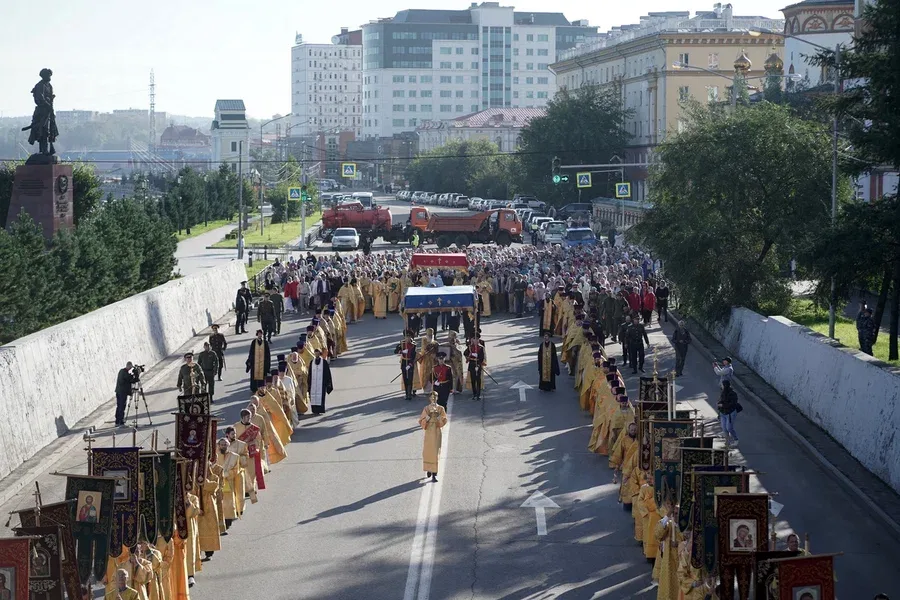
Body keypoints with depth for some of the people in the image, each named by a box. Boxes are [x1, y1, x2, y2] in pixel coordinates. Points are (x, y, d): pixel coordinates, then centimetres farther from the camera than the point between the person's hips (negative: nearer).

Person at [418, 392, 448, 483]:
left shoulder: (441, 409, 1)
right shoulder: (426, 409, 3)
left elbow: (444, 421, -6)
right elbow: (421, 421, -2)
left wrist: (437, 414, -19)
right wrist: (429, 415, -17)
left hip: (437, 432, -1)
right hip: (428, 432, 1)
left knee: (435, 452, -6)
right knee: (427, 452, 6)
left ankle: (434, 474, -6)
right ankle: (429, 470, 29)